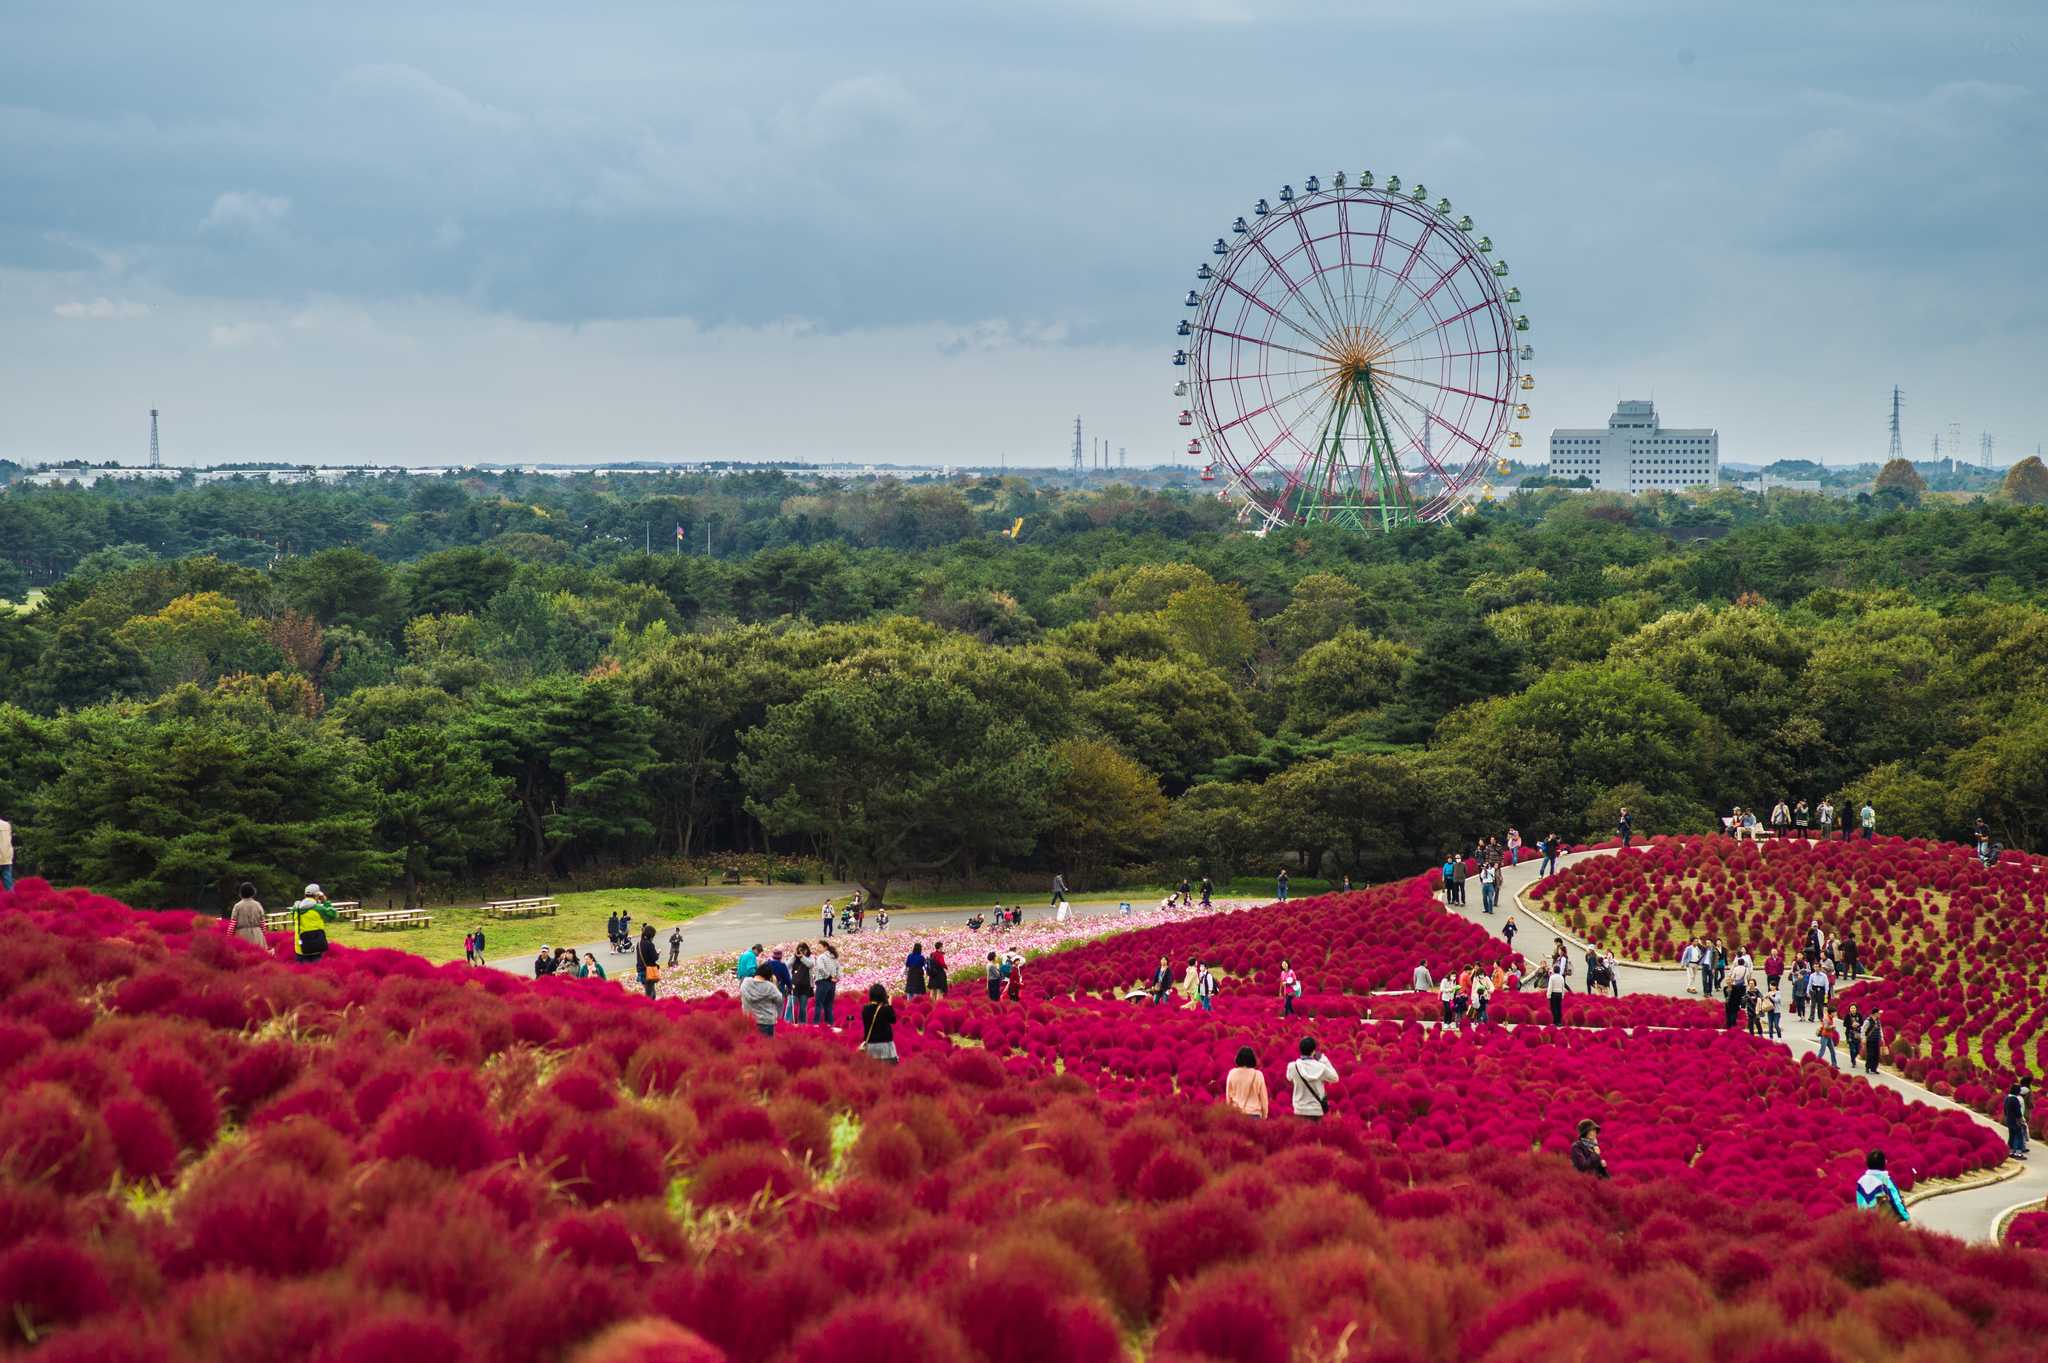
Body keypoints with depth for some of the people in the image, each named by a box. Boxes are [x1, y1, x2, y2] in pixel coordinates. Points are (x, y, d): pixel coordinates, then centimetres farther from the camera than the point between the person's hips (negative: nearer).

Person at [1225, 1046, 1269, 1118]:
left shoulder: (1232, 1074, -2)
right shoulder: (1258, 1075, -5)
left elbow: (1228, 1096, 8)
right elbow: (1263, 1097, 1)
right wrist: (1264, 1115, 12)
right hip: (1253, 1113, -1)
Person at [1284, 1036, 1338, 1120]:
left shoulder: (1293, 1066, -10)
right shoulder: (1320, 1067, -11)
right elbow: (1334, 1078, 6)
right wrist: (1324, 1060, 6)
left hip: (1301, 1110, 0)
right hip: (1317, 1110, 0)